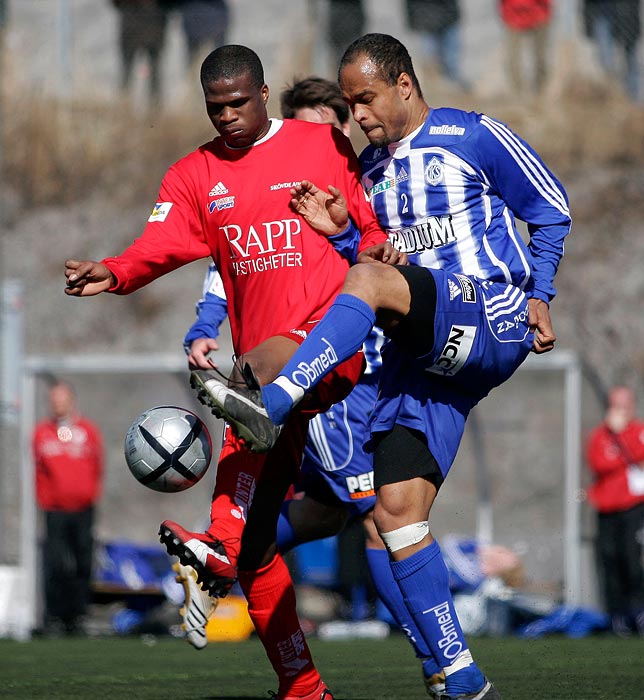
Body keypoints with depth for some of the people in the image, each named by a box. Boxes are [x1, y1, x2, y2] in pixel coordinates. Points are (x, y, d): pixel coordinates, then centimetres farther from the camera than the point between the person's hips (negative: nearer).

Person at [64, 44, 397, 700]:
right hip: (261, 364, 5)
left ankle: (220, 547, -54)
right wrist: (113, 273, -23)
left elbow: (368, 222, 15)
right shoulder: (193, 177, 14)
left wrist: (375, 247, -8)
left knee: (257, 372, -40)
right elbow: (160, 245, -2)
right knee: (254, 539, -1)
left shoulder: (325, 145, 9)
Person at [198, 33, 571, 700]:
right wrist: (339, 231, 6)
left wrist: (537, 296, -1)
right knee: (396, 509, -6)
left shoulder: (472, 136, 1)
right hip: (422, 354, 7)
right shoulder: (370, 167, 20)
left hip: (494, 323, -7)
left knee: (369, 279, -31)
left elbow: (551, 208, 7)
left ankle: (271, 405, -44)